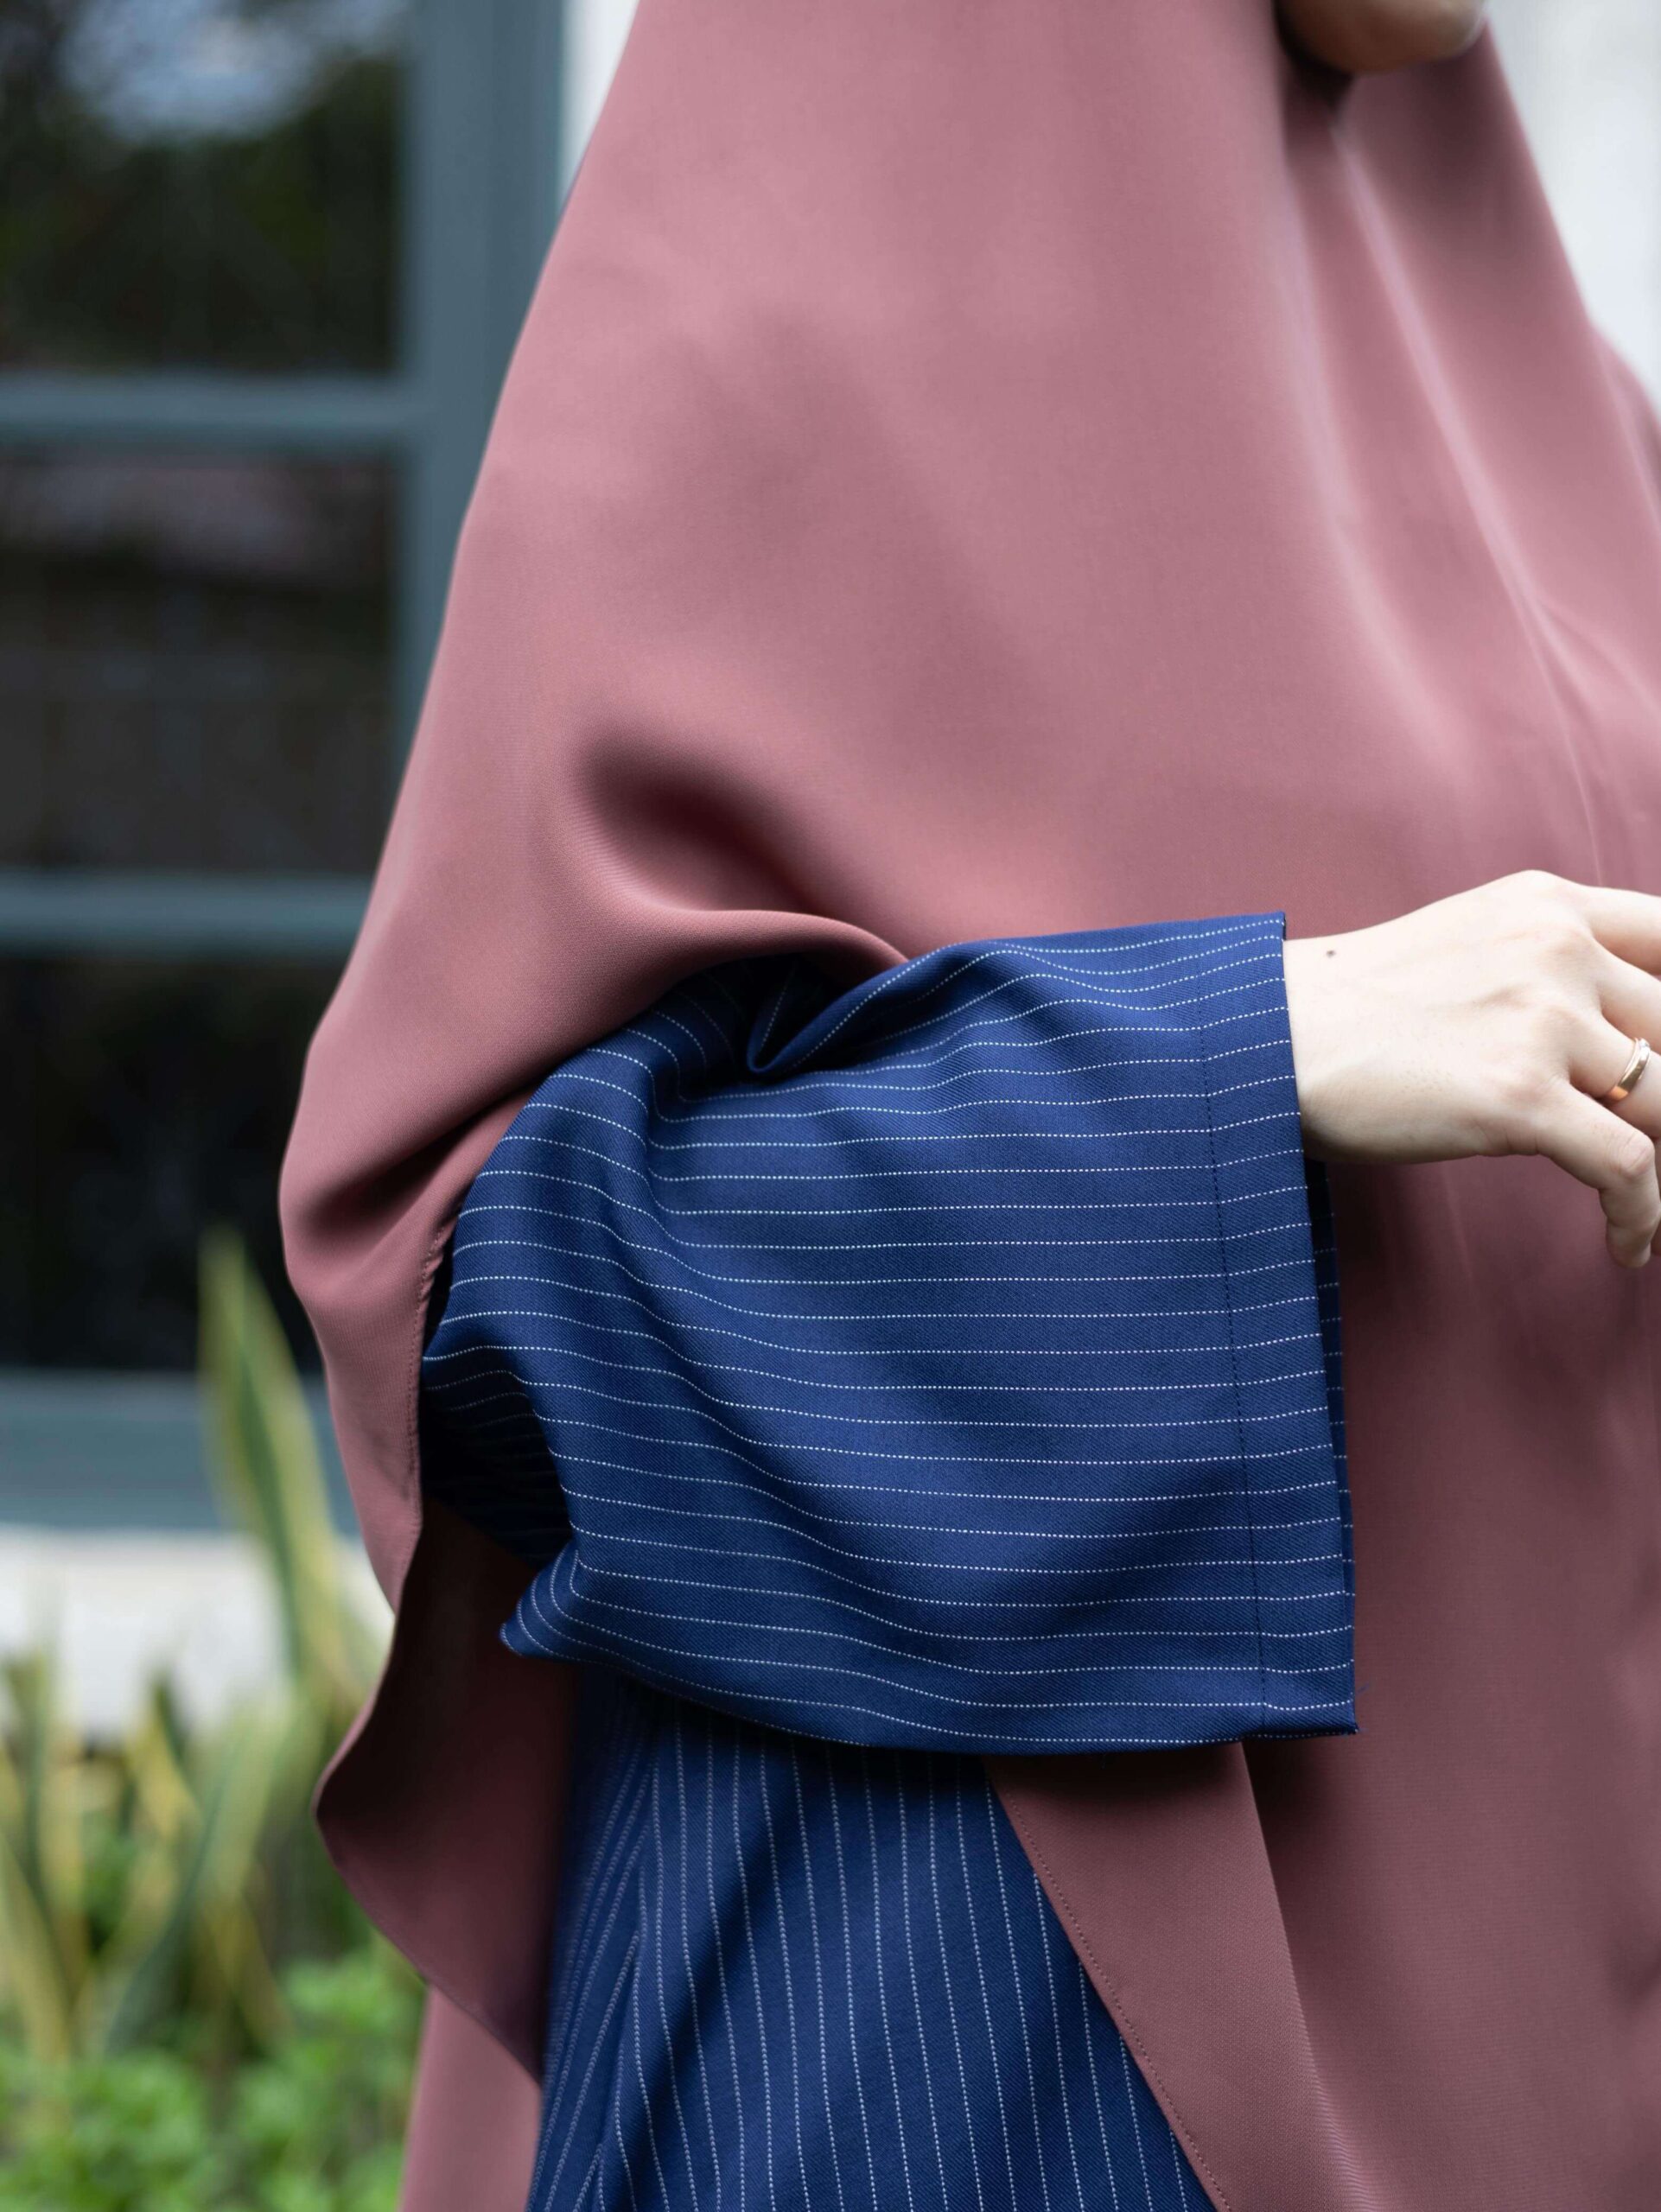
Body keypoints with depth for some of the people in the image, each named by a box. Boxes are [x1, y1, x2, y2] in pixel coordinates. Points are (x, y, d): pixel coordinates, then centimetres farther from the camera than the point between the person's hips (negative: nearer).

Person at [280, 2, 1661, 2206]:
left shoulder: (1418, 345, 12)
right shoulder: (754, 332, -11)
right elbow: (478, 1224, -15)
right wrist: (1283, 1045, -22)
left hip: (1427, 1915, 8)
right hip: (954, 1957, -7)